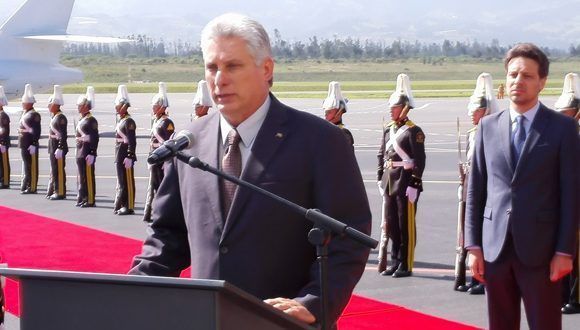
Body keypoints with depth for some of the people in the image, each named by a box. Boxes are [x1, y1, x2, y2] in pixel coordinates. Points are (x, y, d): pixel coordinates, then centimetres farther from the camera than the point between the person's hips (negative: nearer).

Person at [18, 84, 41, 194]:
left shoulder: (34, 115, -14)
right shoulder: (25, 114, 15)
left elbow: (36, 131, -19)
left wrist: (33, 144, -22)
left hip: (30, 145, -10)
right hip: (24, 145, 10)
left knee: (32, 166, -3)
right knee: (26, 166, 15)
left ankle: (32, 188, 0)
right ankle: (25, 186, 22)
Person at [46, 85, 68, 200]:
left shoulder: (61, 118, -16)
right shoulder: (54, 116, 14)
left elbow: (63, 135, -21)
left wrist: (60, 149, -24)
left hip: (59, 148, -10)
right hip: (53, 147, 10)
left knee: (59, 171, -4)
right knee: (54, 170, 15)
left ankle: (60, 193, 1)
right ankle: (53, 191, 22)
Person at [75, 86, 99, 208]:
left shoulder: (91, 120, -14)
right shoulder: (82, 120, 15)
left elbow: (95, 138, -17)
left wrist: (92, 154, -21)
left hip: (87, 154, -9)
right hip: (80, 153, 9)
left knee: (88, 177, -4)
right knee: (82, 177, 13)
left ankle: (90, 200, 0)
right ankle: (82, 198, 21)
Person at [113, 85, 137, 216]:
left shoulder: (129, 121, -14)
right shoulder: (121, 120, 15)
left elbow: (132, 141, -19)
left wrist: (129, 157, -22)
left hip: (126, 156, -10)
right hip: (119, 156, 10)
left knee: (128, 182, -4)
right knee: (121, 182, 14)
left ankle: (129, 207, 1)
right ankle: (121, 206, 20)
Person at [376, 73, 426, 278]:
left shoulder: (413, 131, -9)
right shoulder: (389, 130, 13)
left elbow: (419, 160, -14)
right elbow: (381, 155, 18)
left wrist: (414, 184, -17)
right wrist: (380, 178, 14)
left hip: (405, 182, -7)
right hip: (389, 182, 8)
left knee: (406, 225, -1)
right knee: (391, 223, 11)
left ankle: (406, 265, 5)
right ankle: (395, 261, 21)